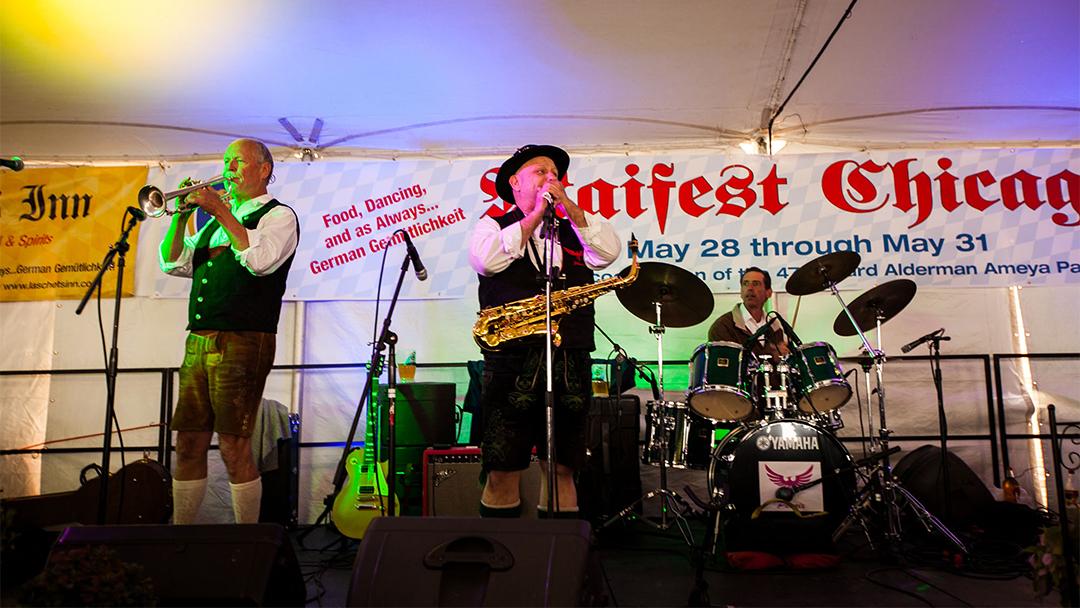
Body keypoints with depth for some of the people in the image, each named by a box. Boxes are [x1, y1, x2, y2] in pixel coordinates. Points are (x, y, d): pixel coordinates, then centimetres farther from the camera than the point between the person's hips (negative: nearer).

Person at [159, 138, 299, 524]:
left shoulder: (278, 215, 2)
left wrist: (220, 211, -13)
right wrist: (182, 215, 7)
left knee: (234, 447, -8)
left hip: (242, 343, -7)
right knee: (188, 444, 9)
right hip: (198, 342, 7)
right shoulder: (216, 221, 25)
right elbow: (173, 264, 20)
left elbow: (260, 259, -17)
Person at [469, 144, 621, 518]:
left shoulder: (572, 230, 22)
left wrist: (568, 206, 0)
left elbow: (608, 253, 3)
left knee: (562, 469, 6)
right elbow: (485, 261, -9)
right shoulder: (494, 225, 13)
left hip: (571, 363, 3)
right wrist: (534, 216, -4)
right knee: (502, 470, -1)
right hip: (511, 360, -3)